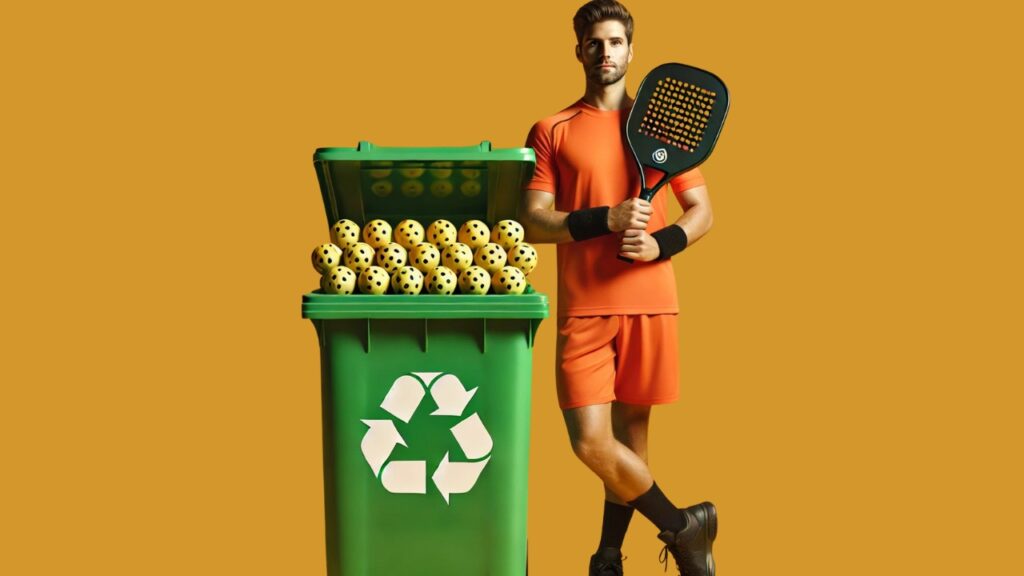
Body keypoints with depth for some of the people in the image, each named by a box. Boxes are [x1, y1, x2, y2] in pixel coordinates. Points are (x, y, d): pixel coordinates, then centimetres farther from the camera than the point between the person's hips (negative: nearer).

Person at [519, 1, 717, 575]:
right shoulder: (553, 130, 6)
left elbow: (702, 211, 11)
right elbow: (533, 223, -1)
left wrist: (661, 243, -9)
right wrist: (606, 219, -15)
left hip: (650, 301, 1)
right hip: (584, 306, -1)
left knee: (631, 430, 7)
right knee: (591, 442, -9)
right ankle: (682, 527, 12)